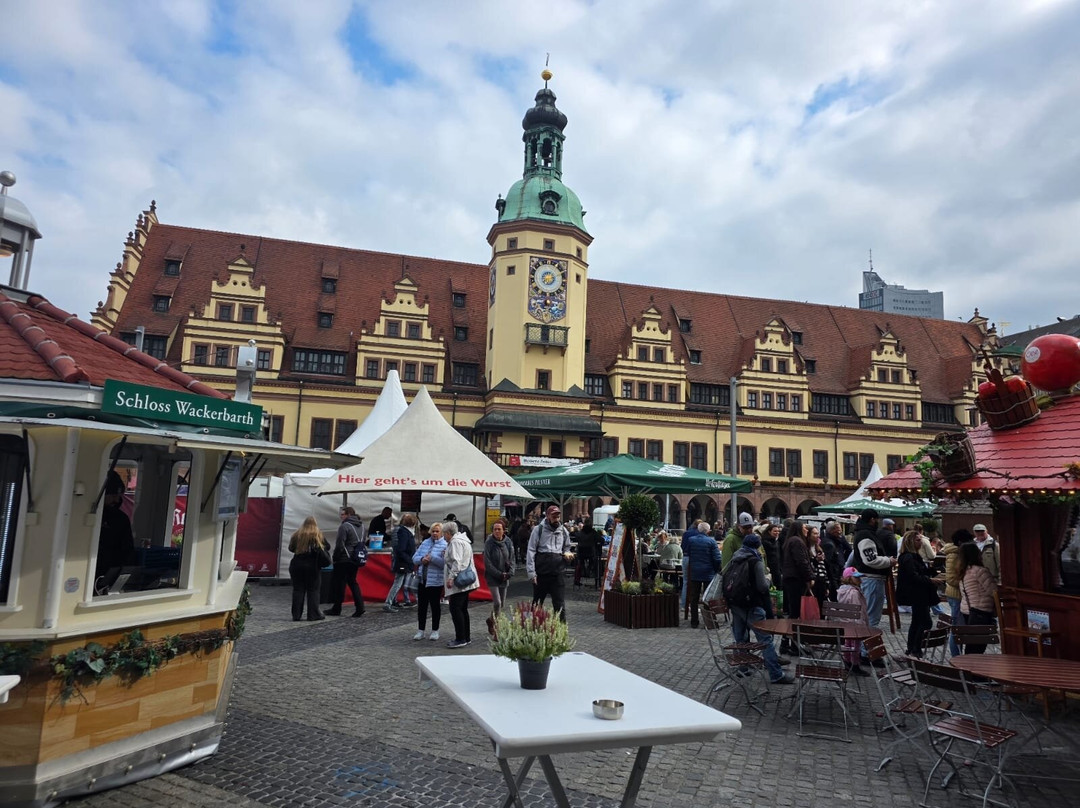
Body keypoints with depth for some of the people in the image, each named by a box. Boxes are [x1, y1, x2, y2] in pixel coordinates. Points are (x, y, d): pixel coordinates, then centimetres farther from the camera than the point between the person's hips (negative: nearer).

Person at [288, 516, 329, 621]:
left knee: (298, 590, 9)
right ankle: (313, 614, 4)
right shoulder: (318, 536, -6)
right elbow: (326, 548, -6)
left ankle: (296, 615, 10)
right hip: (312, 566, -2)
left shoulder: (297, 535, 1)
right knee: (313, 590, 4)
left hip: (297, 565, 2)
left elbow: (291, 548, 7)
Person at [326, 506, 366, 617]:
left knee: (339, 583, 4)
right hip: (357, 559, 8)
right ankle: (359, 607, 4)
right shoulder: (361, 526, 12)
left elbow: (339, 544, -15)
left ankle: (336, 608, 12)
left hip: (344, 559, -8)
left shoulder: (344, 526, -14)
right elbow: (362, 542, 16)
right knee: (353, 582, 14)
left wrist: (335, 558, -6)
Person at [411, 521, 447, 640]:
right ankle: (421, 630, 20)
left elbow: (445, 563, -20)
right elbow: (415, 558, 8)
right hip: (422, 580, 5)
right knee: (422, 605, 10)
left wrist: (431, 558, -21)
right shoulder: (425, 543, 9)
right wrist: (422, 559, -12)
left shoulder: (445, 545, -8)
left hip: (435, 581, -5)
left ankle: (435, 631, 20)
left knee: (435, 605, 7)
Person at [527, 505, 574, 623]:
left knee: (559, 602, 0)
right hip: (541, 572, -2)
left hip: (558, 573, 2)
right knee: (537, 601, 12)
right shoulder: (539, 529, -3)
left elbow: (567, 547, 22)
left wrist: (567, 553, -3)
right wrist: (531, 572, -12)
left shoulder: (564, 531, 8)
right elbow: (531, 551, -5)